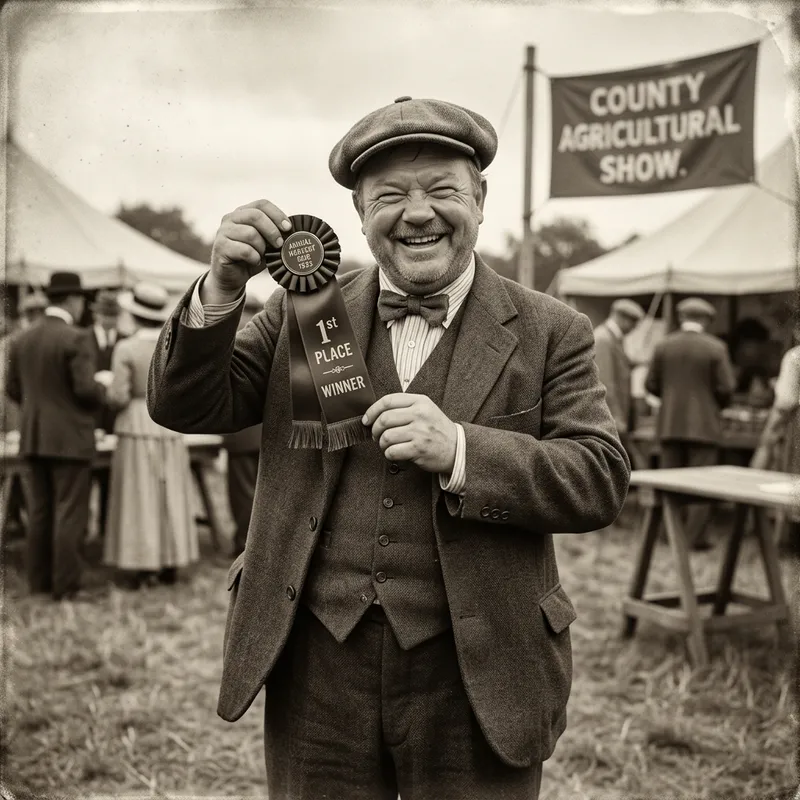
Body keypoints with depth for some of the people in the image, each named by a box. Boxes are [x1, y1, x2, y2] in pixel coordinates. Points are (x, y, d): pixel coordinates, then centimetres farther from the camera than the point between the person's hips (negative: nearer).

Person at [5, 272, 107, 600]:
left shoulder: (23, 340, 7)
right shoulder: (75, 339, -14)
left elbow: (13, 390, 10)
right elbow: (86, 389, -19)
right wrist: (103, 390, 1)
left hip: (33, 438, 7)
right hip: (70, 438, -7)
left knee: (39, 511, 13)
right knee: (69, 514, -1)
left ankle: (39, 580, 18)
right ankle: (66, 585, 1)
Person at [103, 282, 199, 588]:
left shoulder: (126, 349, -11)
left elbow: (118, 398, -13)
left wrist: (111, 390, 8)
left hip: (136, 429, -3)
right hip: (170, 428, 3)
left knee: (137, 497, 4)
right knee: (170, 496, 11)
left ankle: (136, 568, 6)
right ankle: (170, 565, 15)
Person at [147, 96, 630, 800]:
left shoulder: (549, 334, -1)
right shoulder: (302, 311, 4)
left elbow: (602, 482, -8)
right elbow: (186, 408, -1)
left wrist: (459, 450, -22)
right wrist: (221, 288, -18)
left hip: (471, 677, -1)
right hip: (316, 667, 2)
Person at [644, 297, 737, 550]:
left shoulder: (663, 345, 1)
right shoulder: (716, 348, -7)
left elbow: (651, 384, 3)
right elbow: (726, 388, -8)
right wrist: (717, 404, 12)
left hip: (670, 424, 3)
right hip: (703, 424, -3)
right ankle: (696, 536, 1)